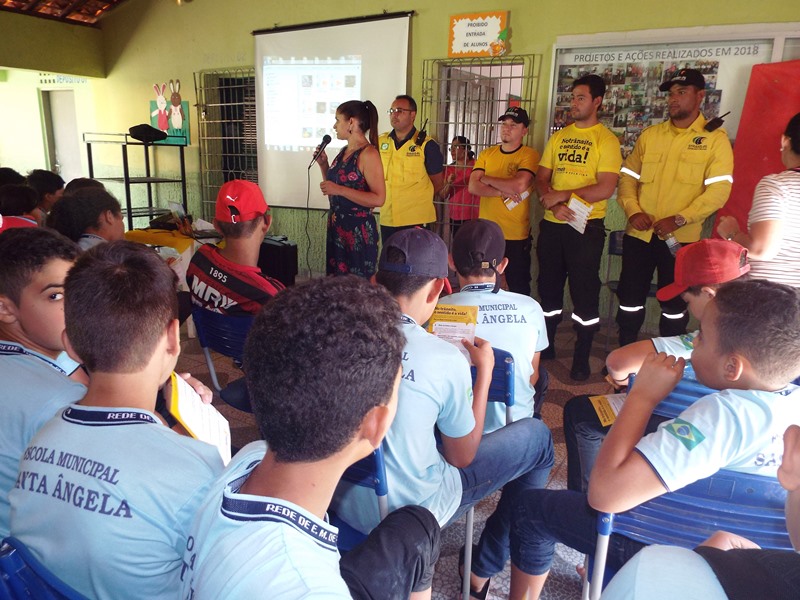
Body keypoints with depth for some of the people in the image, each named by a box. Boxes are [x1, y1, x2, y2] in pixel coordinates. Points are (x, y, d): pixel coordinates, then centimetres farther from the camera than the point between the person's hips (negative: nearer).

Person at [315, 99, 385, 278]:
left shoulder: (368, 153, -15)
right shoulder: (344, 152, 10)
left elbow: (378, 199, -22)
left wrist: (339, 190, -23)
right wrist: (323, 165, 6)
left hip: (359, 230, -8)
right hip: (337, 227, 8)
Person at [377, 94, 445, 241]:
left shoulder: (427, 145, -6)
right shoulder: (380, 142, 6)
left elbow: (437, 183, 0)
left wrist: (417, 200, 5)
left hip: (416, 220, -4)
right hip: (387, 219, 4)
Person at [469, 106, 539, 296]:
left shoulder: (529, 155, -4)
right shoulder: (487, 154, 9)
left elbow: (520, 185, -21)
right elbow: (473, 187, -3)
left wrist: (487, 179, -7)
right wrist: (502, 192, -16)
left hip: (516, 236, -4)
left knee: (518, 288, 6)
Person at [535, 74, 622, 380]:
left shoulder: (606, 139, -4)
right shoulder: (558, 137, 13)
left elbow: (606, 188, -14)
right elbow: (541, 179, 7)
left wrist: (562, 195, -13)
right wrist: (554, 205, -11)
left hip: (586, 226, -5)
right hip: (552, 224, 6)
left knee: (584, 292, 0)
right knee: (548, 286, 14)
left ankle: (581, 359, 13)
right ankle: (546, 346, 30)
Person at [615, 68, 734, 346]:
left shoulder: (715, 138, -2)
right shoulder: (649, 134, 10)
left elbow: (719, 190, -10)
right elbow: (628, 176, 9)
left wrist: (679, 220, -21)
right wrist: (633, 211, -8)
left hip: (682, 238, -3)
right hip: (639, 234, 3)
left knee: (675, 304, 9)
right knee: (630, 298, 10)